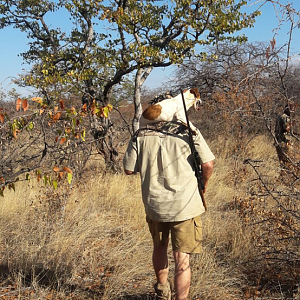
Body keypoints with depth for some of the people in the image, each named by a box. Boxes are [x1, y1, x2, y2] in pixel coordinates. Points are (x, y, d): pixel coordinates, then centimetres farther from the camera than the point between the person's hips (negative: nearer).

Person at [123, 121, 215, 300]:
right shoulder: (189, 132, -8)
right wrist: (203, 185, 8)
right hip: (186, 205, -3)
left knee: (160, 248, 26)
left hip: (154, 205, 3)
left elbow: (129, 169, 2)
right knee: (182, 259, 5)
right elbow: (208, 165, -11)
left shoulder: (140, 136, -4)